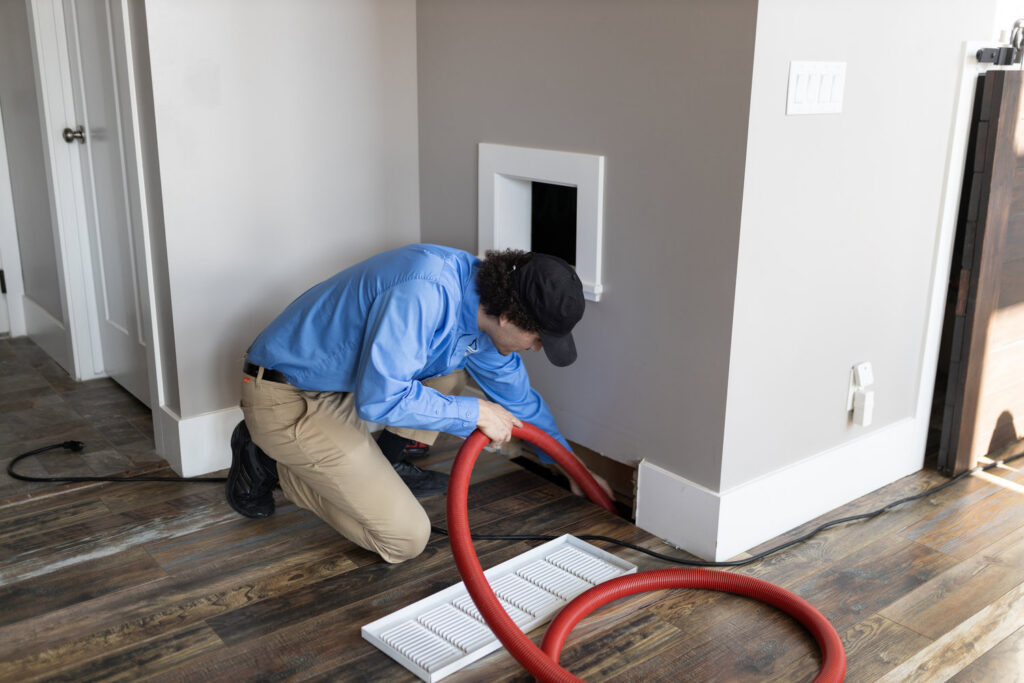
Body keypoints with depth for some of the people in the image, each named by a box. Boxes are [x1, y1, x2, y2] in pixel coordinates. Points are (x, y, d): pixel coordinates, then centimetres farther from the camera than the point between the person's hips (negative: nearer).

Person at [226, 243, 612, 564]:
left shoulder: (484, 308, -1)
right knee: (405, 539, -8)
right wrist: (476, 413, -22)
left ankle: (385, 466, 12)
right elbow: (380, 398, -32)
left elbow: (517, 395, 15)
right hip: (288, 402, -9)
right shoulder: (425, 293, -31)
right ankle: (270, 464, 3)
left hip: (349, 385, 9)